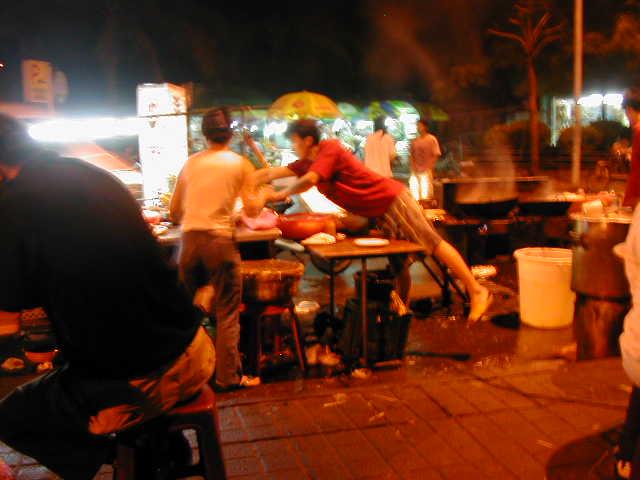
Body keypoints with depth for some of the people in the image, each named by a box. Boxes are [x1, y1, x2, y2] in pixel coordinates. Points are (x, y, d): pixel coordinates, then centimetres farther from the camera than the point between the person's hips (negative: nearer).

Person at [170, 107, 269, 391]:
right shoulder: (240, 163, 3)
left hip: (189, 239, 4)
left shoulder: (191, 162, 12)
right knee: (227, 312, 5)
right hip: (219, 239, -3)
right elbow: (253, 209, 1)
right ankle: (228, 376, 8)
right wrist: (264, 194, 21)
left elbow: (174, 211, 15)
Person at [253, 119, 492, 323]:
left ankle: (476, 290, -5)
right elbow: (273, 173, 10)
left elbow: (309, 180, -29)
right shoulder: (308, 162, 10)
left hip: (392, 199, -9)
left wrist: (280, 195, -17)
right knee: (398, 262, 13)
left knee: (432, 243, -8)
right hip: (378, 212, 9)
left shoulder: (330, 148, -16)